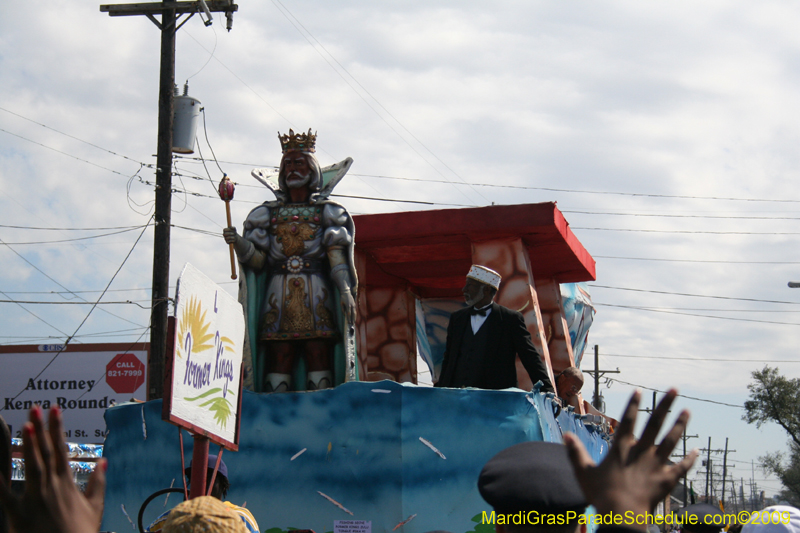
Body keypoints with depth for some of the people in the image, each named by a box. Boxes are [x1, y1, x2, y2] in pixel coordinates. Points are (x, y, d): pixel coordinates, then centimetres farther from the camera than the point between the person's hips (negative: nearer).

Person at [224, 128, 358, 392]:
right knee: (278, 359, -7)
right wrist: (238, 243, -11)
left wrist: (346, 291, -13)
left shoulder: (327, 212, 13)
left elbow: (337, 257, 2)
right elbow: (258, 260, 8)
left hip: (316, 294, -1)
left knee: (318, 358, -10)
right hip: (278, 295, 1)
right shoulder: (267, 213, 18)